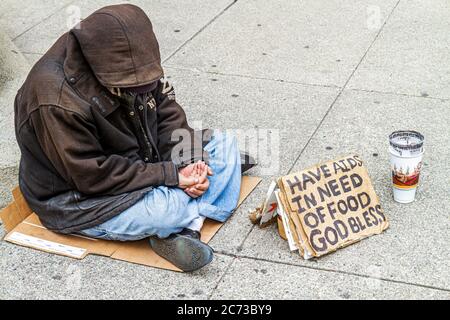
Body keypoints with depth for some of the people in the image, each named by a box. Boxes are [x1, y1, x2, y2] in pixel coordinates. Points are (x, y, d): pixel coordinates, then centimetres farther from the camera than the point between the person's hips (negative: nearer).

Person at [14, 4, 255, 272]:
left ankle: (184, 228, -18)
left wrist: (185, 165, -19)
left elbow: (167, 111, -2)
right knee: (172, 207, -33)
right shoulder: (57, 101, -32)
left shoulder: (133, 63, -11)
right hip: (80, 198, -8)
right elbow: (92, 177, -29)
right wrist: (170, 174, -28)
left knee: (224, 142, -2)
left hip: (139, 164, 8)